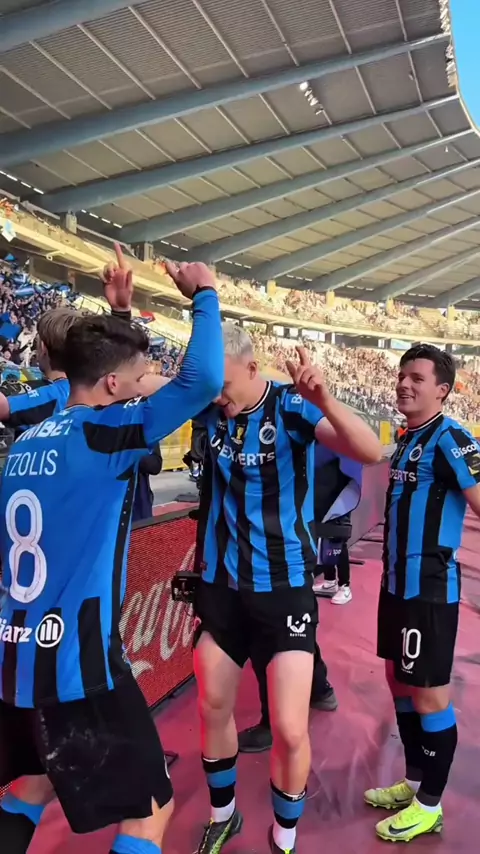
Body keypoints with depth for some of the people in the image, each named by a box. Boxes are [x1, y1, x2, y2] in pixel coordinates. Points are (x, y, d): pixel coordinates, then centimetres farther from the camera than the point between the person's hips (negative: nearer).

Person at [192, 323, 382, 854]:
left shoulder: (291, 408, -15)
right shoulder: (211, 409, -3)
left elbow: (372, 453, -26)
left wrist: (323, 399, -42)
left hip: (285, 587, -4)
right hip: (221, 585, 4)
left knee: (290, 731, -3)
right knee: (211, 709, 17)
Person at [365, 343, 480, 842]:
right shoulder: (407, 440, 12)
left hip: (429, 588, -9)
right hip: (397, 582, 9)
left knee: (429, 695, 5)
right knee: (400, 684, 19)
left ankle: (430, 805, 23)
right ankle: (413, 782, 37)